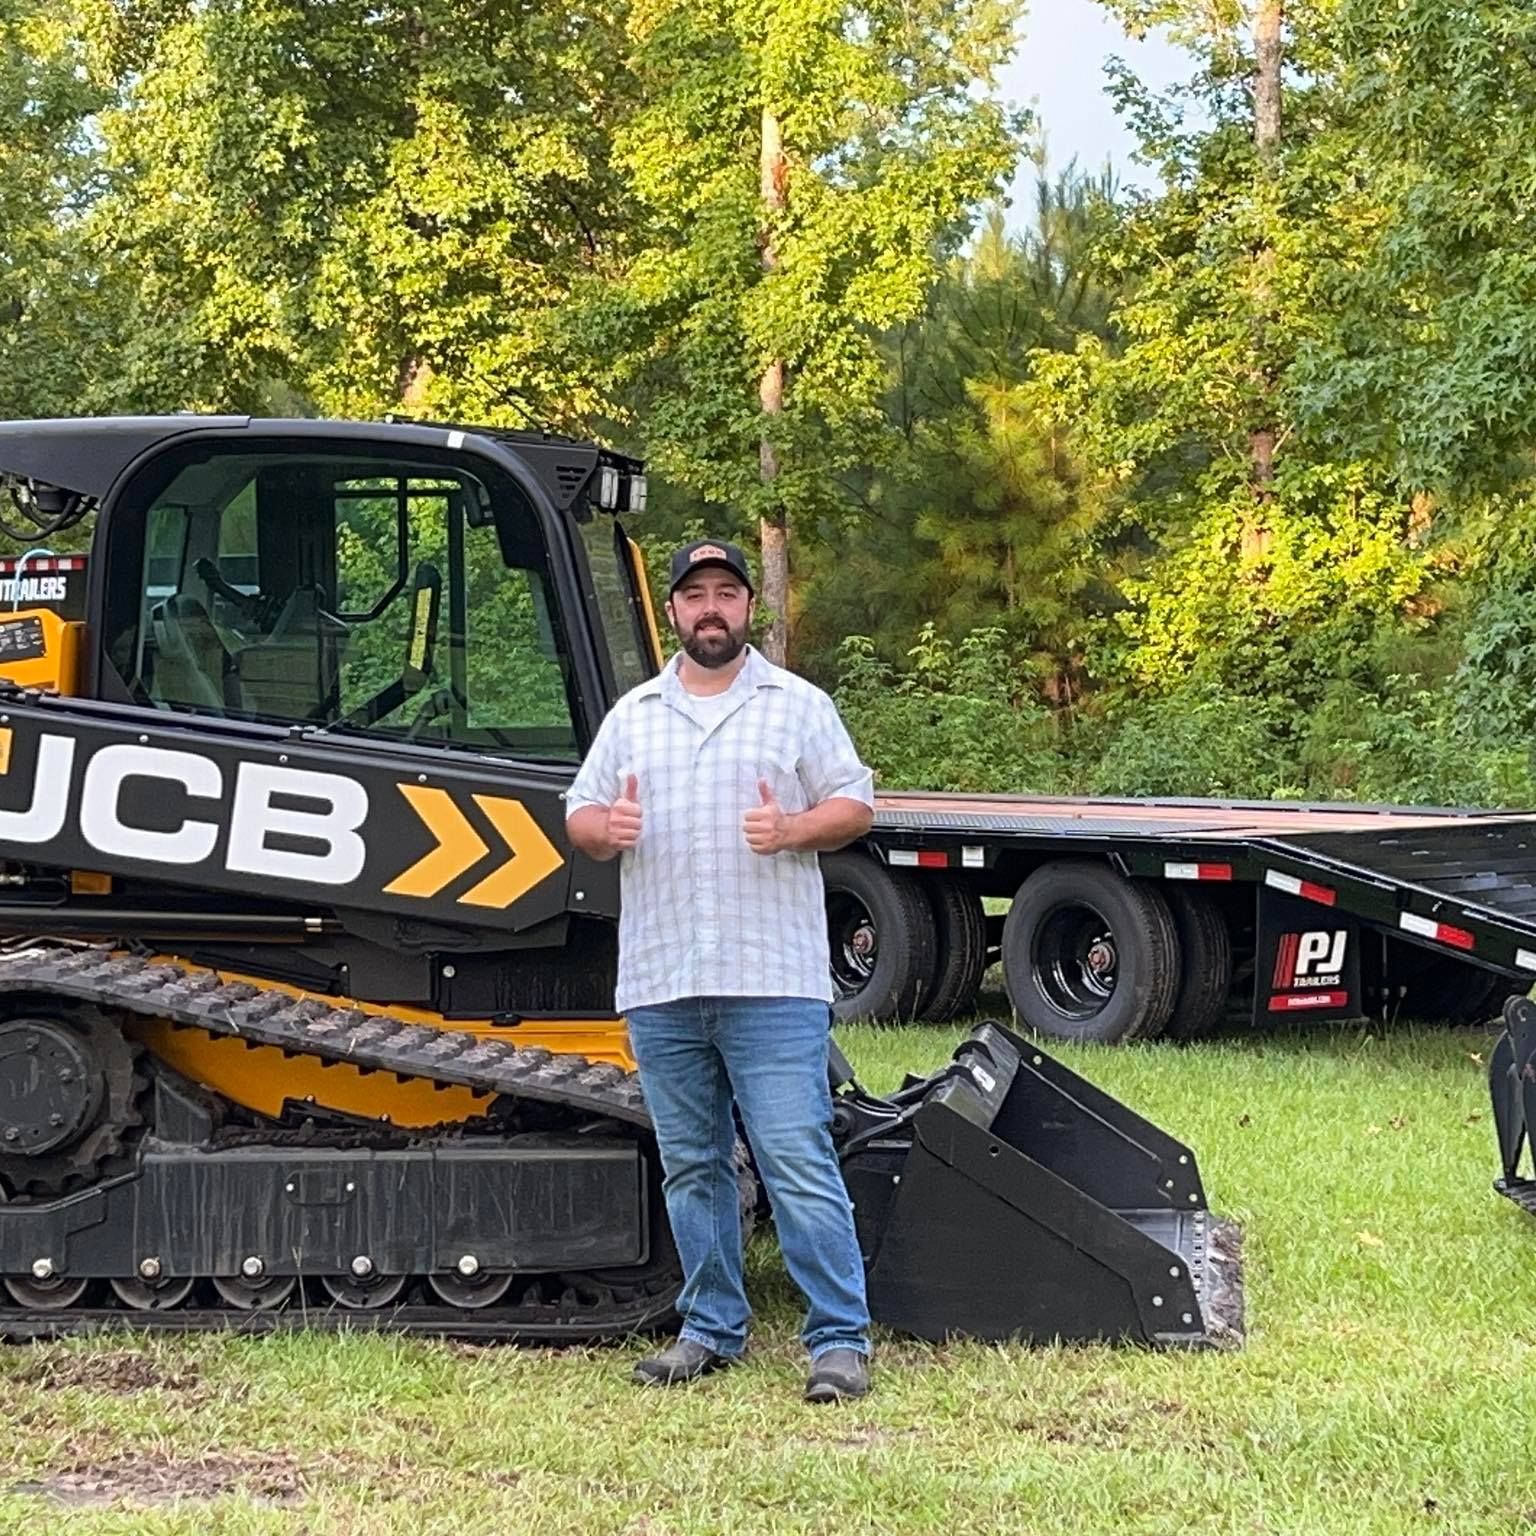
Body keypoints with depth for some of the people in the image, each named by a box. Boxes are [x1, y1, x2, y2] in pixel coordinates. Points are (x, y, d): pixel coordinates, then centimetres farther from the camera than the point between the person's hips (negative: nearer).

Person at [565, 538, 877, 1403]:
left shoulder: (799, 707, 7)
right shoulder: (633, 716, 16)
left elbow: (856, 805, 5)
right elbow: (579, 816, 16)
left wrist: (793, 830, -14)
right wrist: (604, 829, -7)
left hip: (773, 982, -4)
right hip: (660, 983, 4)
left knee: (798, 1161, -9)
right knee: (692, 1167, 11)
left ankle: (841, 1340, -6)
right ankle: (712, 1330, 21)